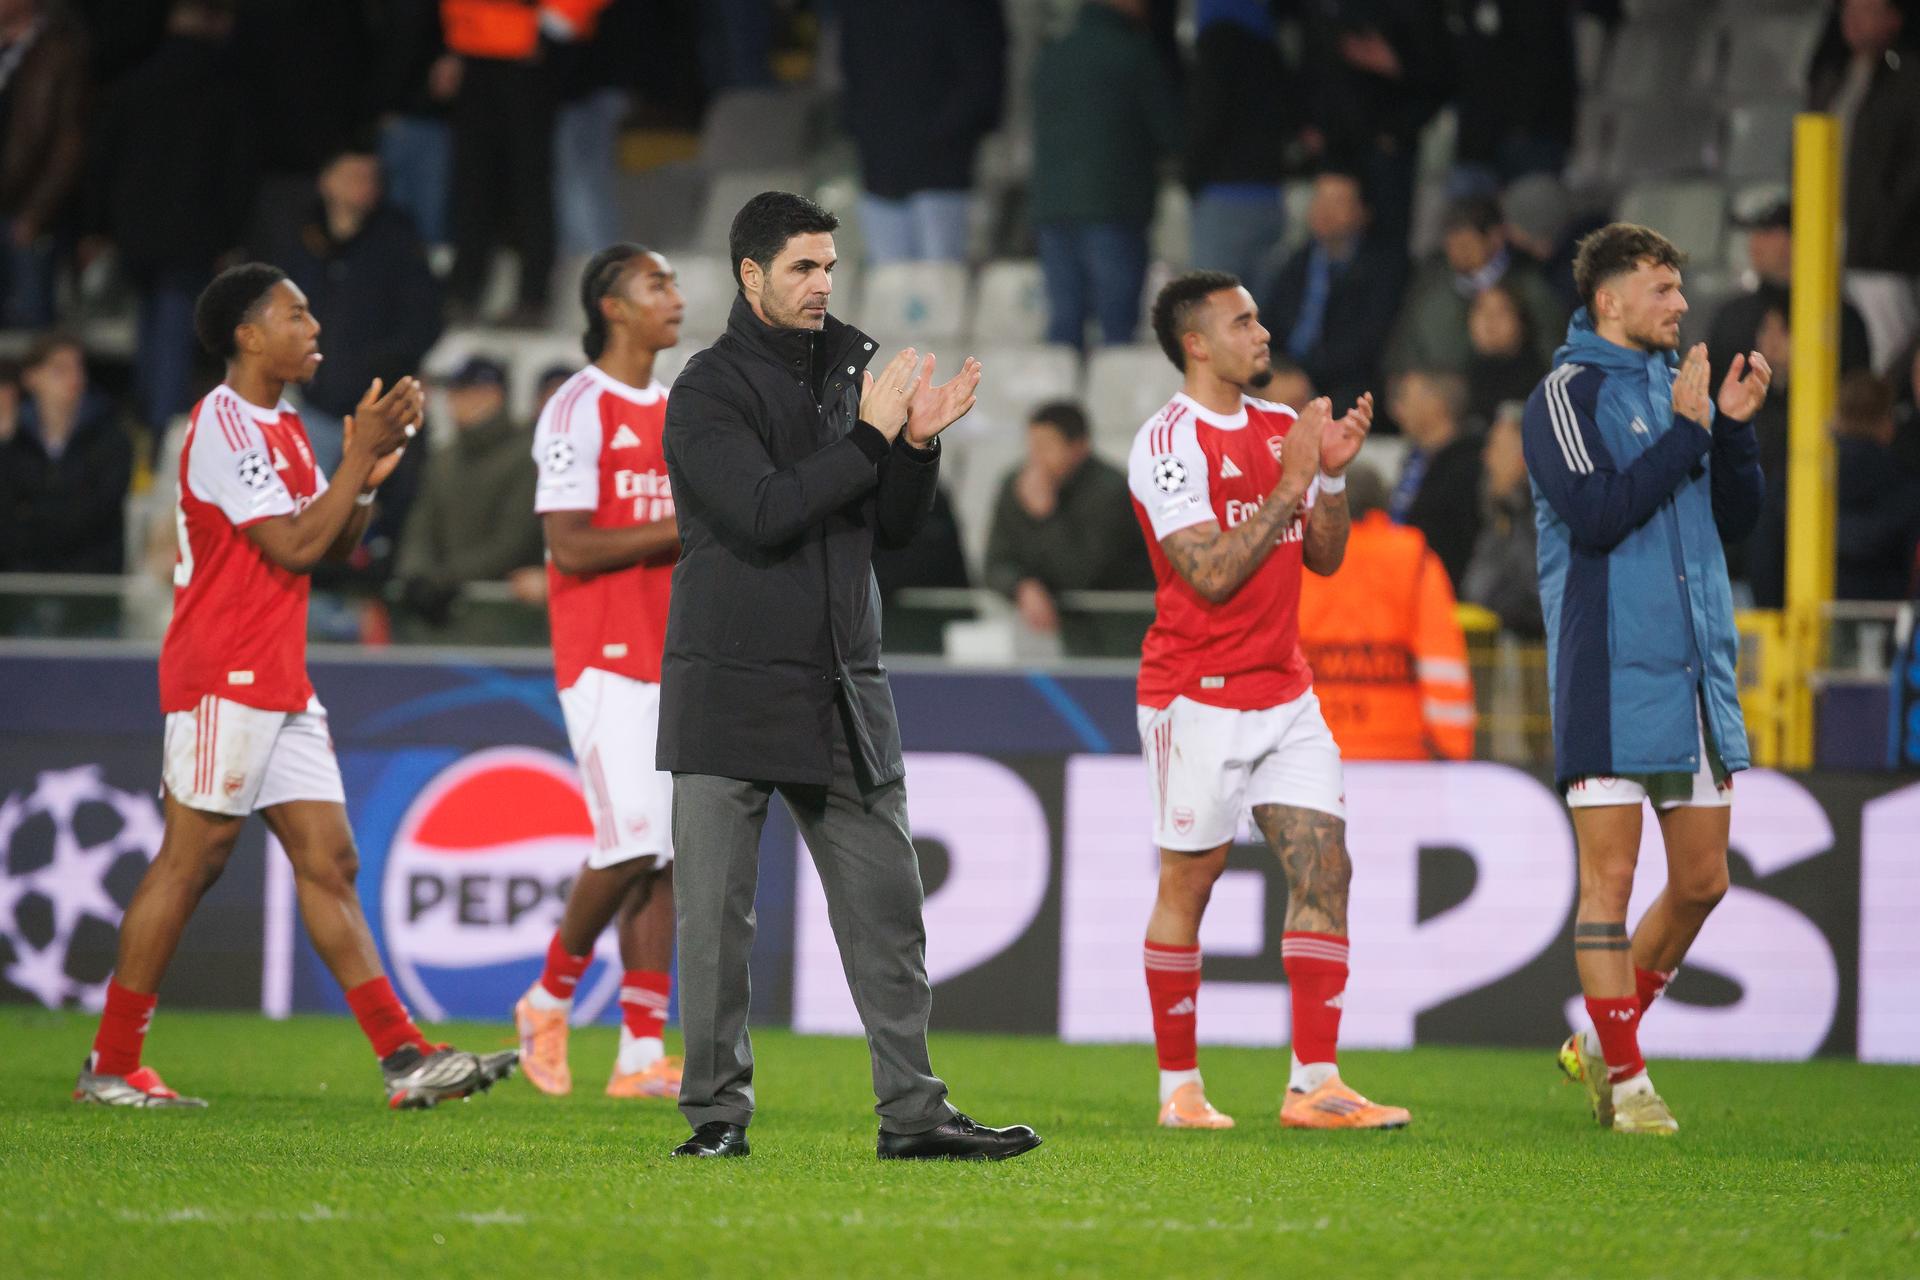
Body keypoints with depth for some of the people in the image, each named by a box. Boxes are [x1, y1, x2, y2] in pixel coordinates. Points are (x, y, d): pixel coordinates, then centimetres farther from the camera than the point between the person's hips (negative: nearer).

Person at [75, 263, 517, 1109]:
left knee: (329, 864, 4)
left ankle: (403, 1059, -1)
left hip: (282, 687, 9)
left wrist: (370, 474, 3)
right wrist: (362, 453, -14)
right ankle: (110, 1066, 0)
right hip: (224, 680, -9)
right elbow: (294, 546, -19)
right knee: (190, 862, -6)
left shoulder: (283, 428, 17)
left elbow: (338, 546, 19)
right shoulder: (223, 425, -13)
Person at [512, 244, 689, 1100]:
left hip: (670, 658, 7)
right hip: (603, 656, -7)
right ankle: (549, 999, 8)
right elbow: (572, 546, -15)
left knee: (663, 853, 2)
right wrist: (685, 527, -17)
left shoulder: (678, 414, 17)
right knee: (631, 843, -14)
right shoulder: (580, 409, -8)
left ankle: (641, 1055, 2)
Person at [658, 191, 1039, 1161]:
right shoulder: (709, 390, -6)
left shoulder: (848, 366, 13)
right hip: (732, 690, -6)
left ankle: (913, 1112, 5)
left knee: (888, 906, 2)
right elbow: (761, 514, -19)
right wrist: (870, 436, -16)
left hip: (843, 692, 6)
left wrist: (917, 444, -3)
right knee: (716, 915, -1)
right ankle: (717, 1110, 8)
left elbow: (893, 528, 14)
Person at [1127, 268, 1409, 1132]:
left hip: (1285, 689, 7)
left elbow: (1323, 557, 13)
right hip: (1198, 695, -7)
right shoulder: (1168, 444, -12)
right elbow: (1212, 574, -19)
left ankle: (1314, 1085, -3)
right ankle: (1179, 1088, 9)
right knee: (1188, 882, 0)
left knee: (1324, 866, -3)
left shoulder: (1283, 428, 12)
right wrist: (1290, 483, -17)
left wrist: (1334, 474, -3)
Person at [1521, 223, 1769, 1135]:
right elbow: (1596, 516, -18)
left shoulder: (1675, 384, 14)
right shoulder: (1566, 395, -5)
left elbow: (1735, 519, 15)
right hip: (1611, 676, -7)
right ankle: (1624, 1077, 2)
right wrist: (1687, 431, -16)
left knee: (1702, 880, 8)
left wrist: (1735, 426, 0)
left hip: (1698, 674, 7)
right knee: (1611, 878, -5)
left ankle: (1602, 1043, 22)